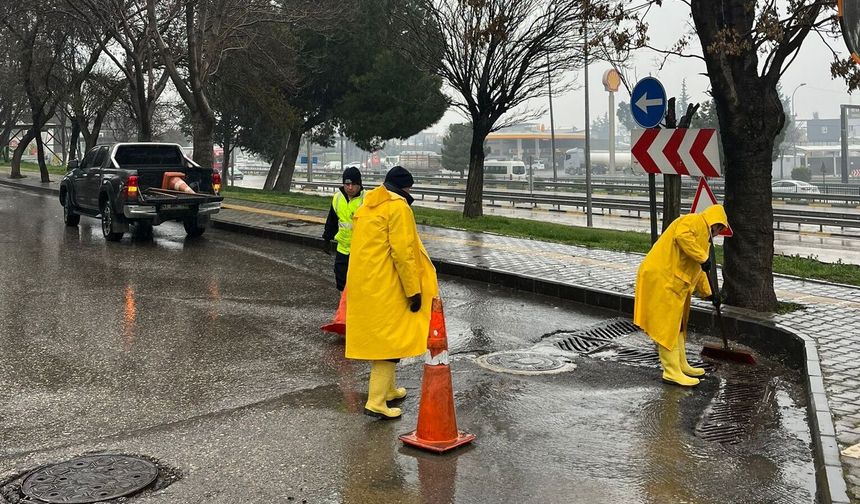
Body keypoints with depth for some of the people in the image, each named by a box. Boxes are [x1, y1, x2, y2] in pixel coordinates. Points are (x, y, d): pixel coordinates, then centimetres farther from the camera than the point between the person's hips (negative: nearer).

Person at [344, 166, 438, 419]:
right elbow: (403, 252, -18)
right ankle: (376, 402, -5)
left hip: (362, 283, 9)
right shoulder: (398, 207, -12)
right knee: (390, 339, -4)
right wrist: (413, 290, -14)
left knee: (378, 337, 19)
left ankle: (387, 388, 33)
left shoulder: (367, 206, 16)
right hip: (385, 286, -9)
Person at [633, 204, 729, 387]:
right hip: (661, 277, -11)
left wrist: (709, 292, 33)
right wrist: (703, 258, -23)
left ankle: (681, 365, 28)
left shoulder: (702, 234, 28)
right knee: (668, 325, -8)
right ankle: (672, 372, -5)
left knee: (677, 324, 18)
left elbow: (697, 270, 33)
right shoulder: (694, 221, -4)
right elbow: (681, 236, -28)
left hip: (672, 281, 11)